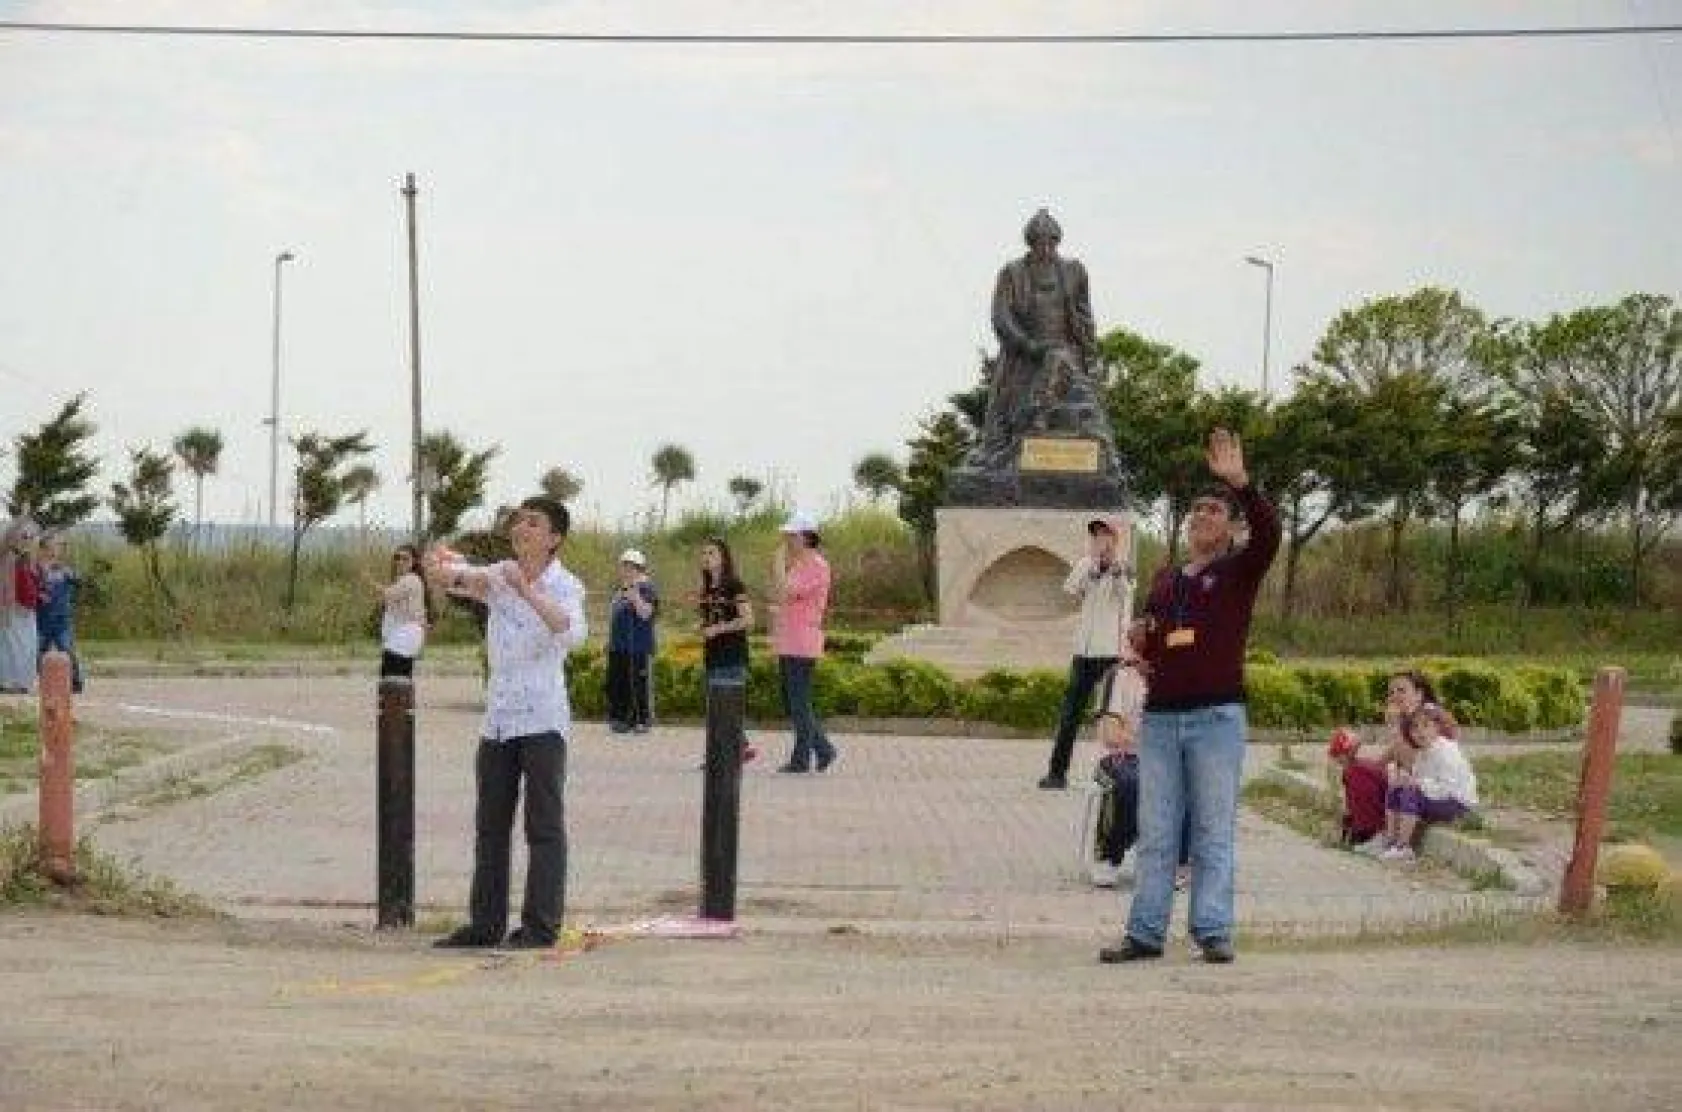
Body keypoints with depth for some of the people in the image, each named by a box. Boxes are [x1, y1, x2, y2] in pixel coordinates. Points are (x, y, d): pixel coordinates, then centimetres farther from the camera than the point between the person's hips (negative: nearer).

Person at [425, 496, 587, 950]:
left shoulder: (565, 586, -7)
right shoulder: (497, 576, 9)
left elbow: (572, 633, -26)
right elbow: (447, 575, -5)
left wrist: (527, 591, -35)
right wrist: (449, 572, -28)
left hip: (542, 721, -6)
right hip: (498, 720, 6)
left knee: (545, 826, -2)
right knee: (490, 826, 8)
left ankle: (541, 925, 0)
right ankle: (486, 922, 14)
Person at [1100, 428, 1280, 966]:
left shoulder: (1239, 571, 3)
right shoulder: (1164, 578, 19)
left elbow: (1269, 531, -17)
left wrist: (1239, 483, -29)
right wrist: (1139, 641, 6)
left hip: (1217, 717, -5)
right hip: (1159, 717, 5)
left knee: (1213, 833, -2)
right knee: (1155, 834, 4)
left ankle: (1213, 931, 0)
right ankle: (1145, 932, 5)